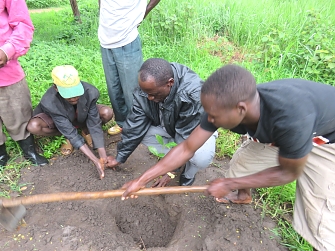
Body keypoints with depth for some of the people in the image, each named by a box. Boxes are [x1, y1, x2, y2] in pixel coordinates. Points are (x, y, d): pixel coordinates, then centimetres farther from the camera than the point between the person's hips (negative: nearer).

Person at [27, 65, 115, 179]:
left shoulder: (90, 92, -34)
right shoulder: (50, 102, -37)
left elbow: (95, 124, -28)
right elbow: (70, 133, -36)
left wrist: (103, 156, -34)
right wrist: (95, 161, -42)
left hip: (82, 117, 1)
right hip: (57, 119, 0)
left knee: (107, 112, -28)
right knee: (33, 126, -31)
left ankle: (85, 129, 1)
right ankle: (67, 138, -4)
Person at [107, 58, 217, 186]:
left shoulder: (193, 94, -40)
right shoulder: (145, 90, -24)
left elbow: (187, 137, -31)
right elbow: (134, 127, -16)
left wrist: (171, 170, -25)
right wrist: (120, 158, -8)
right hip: (167, 126, 5)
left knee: (202, 158, -35)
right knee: (137, 129, -17)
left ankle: (189, 171, 3)